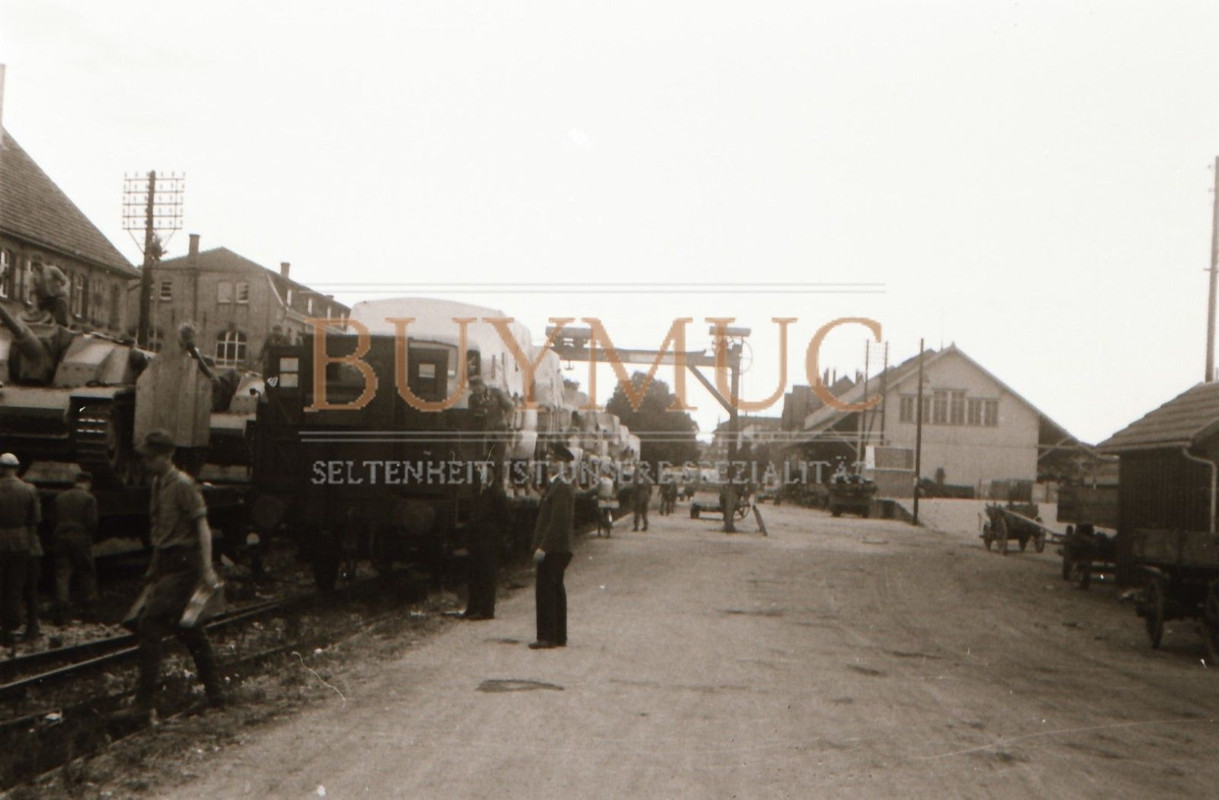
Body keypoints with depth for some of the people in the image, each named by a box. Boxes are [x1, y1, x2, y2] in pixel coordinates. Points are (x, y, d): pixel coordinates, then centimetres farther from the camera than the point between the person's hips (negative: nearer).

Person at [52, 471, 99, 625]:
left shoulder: (60, 497, 11)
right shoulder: (89, 498, -5)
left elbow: (55, 520, 11)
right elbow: (92, 522, -11)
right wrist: (90, 535, 6)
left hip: (61, 539, 4)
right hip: (81, 540, -4)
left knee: (62, 575, 2)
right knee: (87, 575, 7)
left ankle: (61, 612, -5)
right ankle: (88, 611, 9)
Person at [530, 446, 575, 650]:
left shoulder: (561, 487, -16)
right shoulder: (561, 485, 16)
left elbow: (558, 520, -22)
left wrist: (543, 547, -22)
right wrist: (541, 545, 20)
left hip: (553, 549, -10)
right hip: (558, 549, 10)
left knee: (545, 589, -8)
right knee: (556, 589, 13)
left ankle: (546, 637, -5)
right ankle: (559, 636, 18)